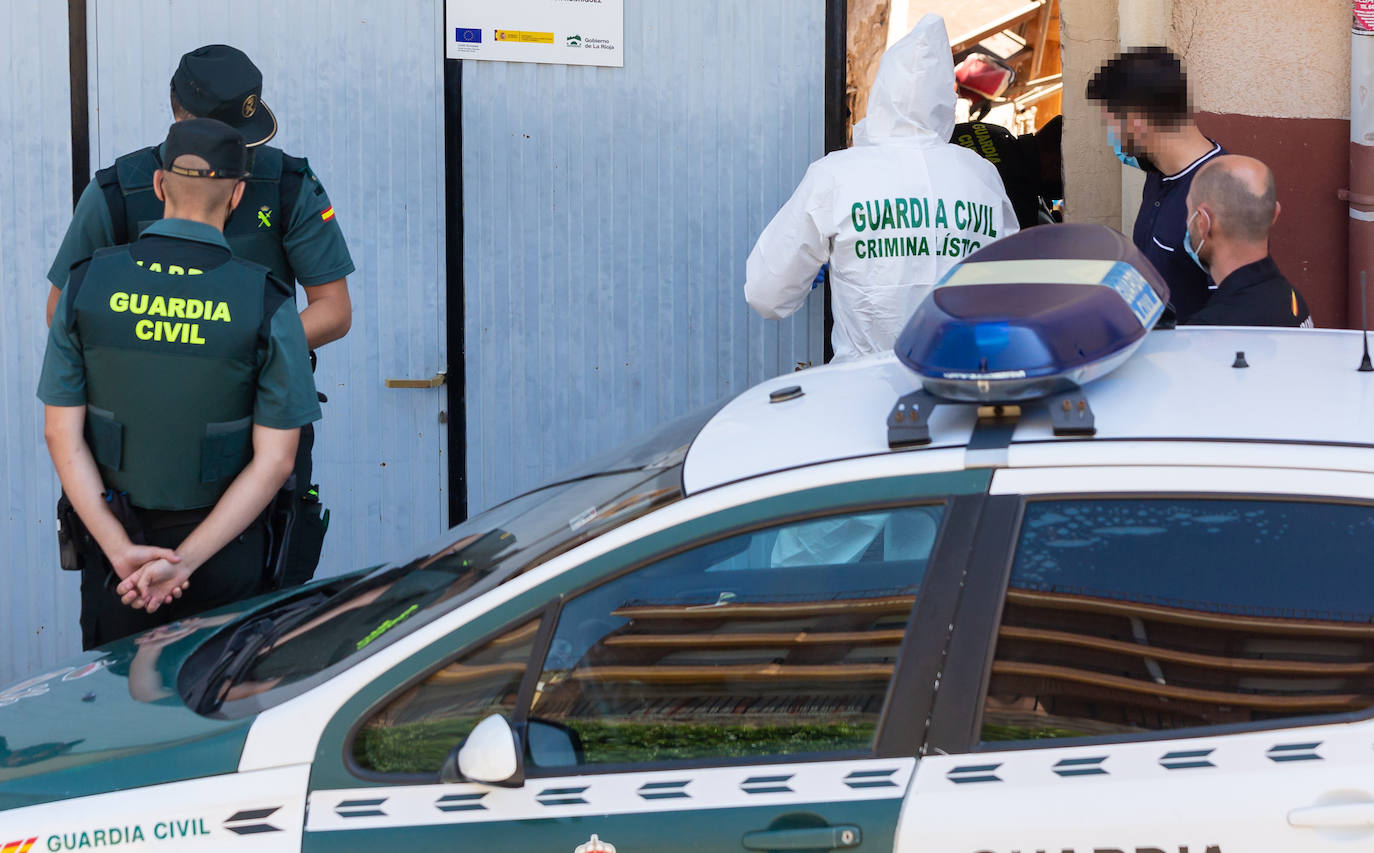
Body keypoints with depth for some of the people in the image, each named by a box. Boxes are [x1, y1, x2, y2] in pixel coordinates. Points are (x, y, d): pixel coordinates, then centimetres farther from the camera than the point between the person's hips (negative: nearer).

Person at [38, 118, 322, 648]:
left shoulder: (89, 284, -7)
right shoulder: (267, 303, -12)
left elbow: (61, 434, -7)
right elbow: (275, 460, -14)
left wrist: (121, 550, -10)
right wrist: (184, 562, -15)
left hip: (114, 537, 1)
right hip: (222, 551, -1)